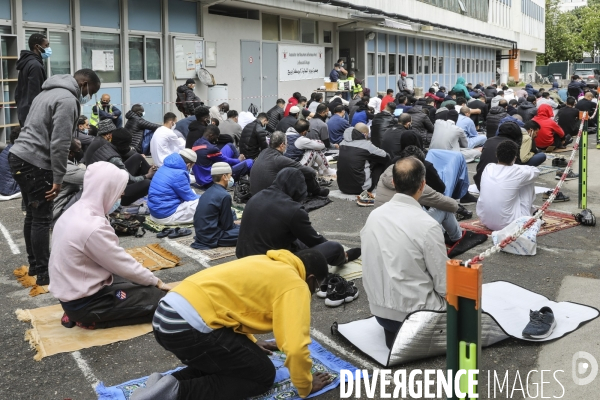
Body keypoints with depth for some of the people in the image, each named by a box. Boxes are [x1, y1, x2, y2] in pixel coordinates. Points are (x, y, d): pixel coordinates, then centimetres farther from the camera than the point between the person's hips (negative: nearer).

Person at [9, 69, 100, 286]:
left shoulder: (49, 92, 19)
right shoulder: (68, 100, -13)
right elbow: (59, 143, -19)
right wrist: (58, 179, -16)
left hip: (19, 156, 10)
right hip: (34, 162, -10)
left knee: (32, 215, 18)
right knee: (42, 218, -3)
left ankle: (35, 264, 28)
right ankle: (44, 273, 4)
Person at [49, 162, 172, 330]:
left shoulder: (75, 211, 1)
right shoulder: (93, 227, -27)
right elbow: (124, 266, -17)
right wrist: (156, 282, -2)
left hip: (72, 291, 9)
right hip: (84, 302, -9)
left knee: (138, 282, 20)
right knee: (161, 299, -7)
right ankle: (89, 318, -2)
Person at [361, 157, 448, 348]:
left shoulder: (374, 215, -3)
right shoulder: (427, 225, -21)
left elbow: (375, 266, 6)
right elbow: (444, 286, -14)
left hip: (378, 308, 6)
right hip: (413, 313, -6)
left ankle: (394, 331, 16)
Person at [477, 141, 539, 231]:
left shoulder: (488, 168, -2)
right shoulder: (516, 172, -12)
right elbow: (536, 171, 11)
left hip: (484, 220, 5)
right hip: (507, 224, -5)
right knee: (528, 183, 11)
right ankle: (527, 217, 29)